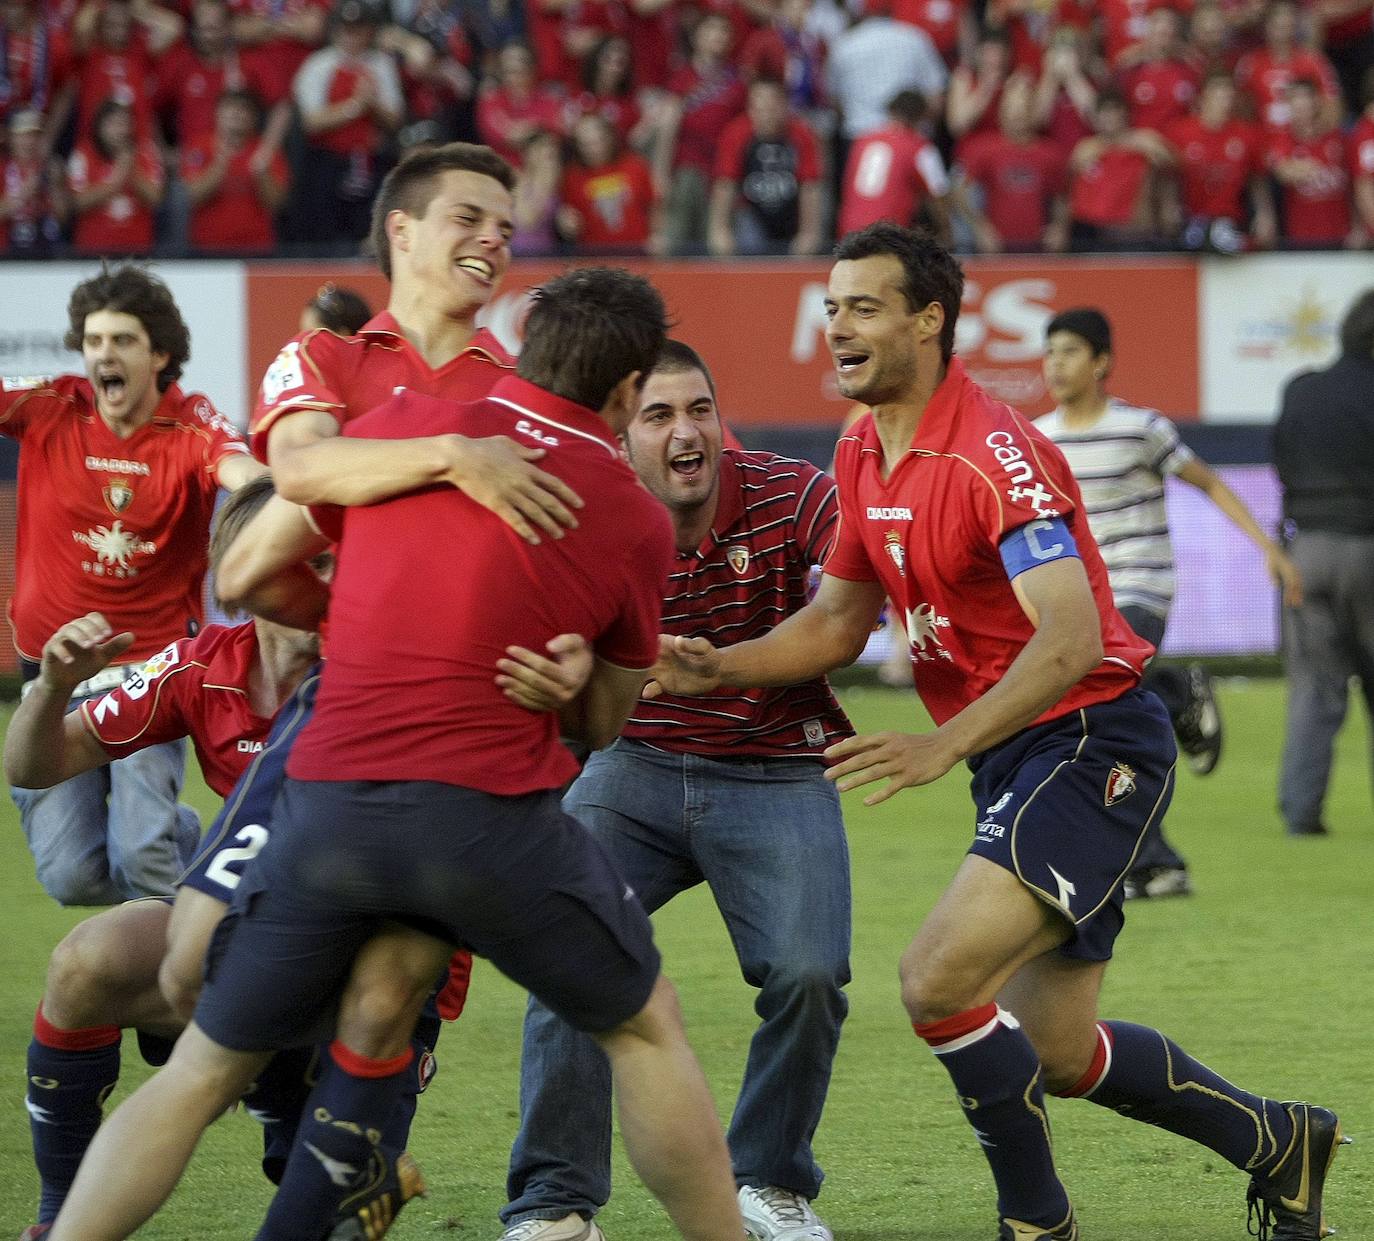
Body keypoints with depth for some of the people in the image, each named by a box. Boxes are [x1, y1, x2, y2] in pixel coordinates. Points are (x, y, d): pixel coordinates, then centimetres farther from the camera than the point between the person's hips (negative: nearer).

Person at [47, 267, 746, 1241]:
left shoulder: (401, 423, 7)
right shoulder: (637, 520, 4)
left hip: (329, 803, 2)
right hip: (494, 817, -2)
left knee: (205, 1069, 14)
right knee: (645, 1030, 22)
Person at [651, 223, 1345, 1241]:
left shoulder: (993, 453, -21)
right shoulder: (864, 458, 7)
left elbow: (1072, 638, -30)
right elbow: (836, 623, 16)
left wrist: (946, 744, -39)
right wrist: (719, 667, -1)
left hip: (1092, 745, -9)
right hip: (1019, 764, 9)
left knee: (939, 980, -21)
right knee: (1055, 1050, 13)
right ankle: (1279, 1141, 32)